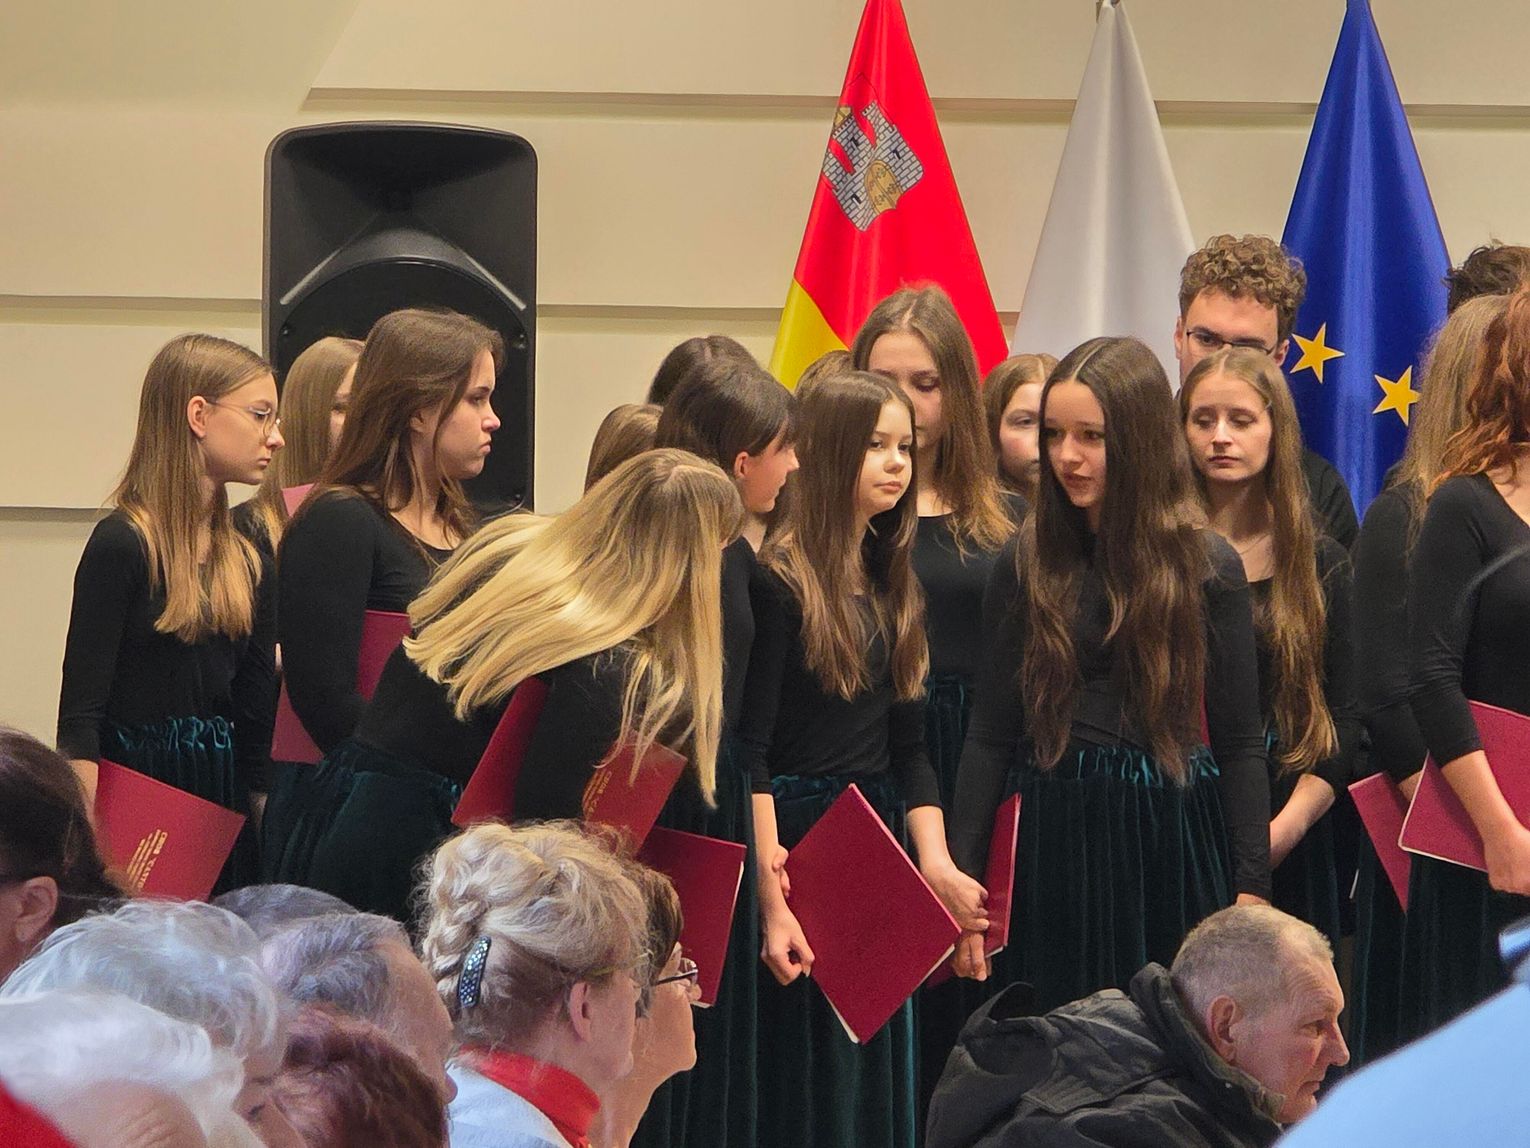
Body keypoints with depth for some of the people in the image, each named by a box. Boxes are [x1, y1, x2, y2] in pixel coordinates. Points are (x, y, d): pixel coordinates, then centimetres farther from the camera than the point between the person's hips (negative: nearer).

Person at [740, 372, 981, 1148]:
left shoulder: (892, 584, 12)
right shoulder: (778, 581, -10)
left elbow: (908, 744, 12)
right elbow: (748, 754, -14)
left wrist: (935, 861, -4)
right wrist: (771, 901, -21)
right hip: (793, 842, -7)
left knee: (878, 1078, 10)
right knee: (804, 1083, -2)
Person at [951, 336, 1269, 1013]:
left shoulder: (1207, 567, 1)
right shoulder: (1026, 564, 4)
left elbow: (1240, 742, 2)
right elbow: (990, 735, 6)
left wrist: (1250, 893, -4)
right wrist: (962, 882, 1)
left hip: (1171, 846, -1)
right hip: (1053, 848, 1)